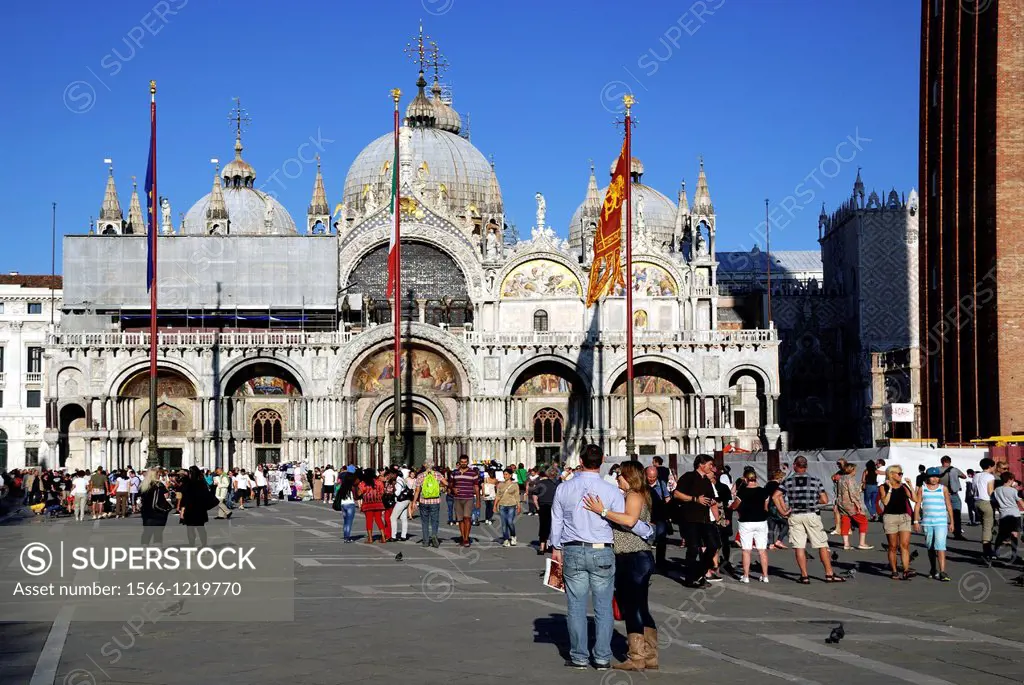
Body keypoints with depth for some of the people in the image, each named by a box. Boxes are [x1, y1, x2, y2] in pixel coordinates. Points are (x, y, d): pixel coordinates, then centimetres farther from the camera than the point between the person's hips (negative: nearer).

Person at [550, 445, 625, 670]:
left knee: (576, 607, 8)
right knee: (603, 607, 7)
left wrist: (556, 547, 22)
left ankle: (579, 657, 12)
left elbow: (556, 520, 10)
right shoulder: (612, 491, -7)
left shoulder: (563, 489, 1)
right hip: (602, 552, -2)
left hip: (572, 552, 2)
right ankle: (602, 657, 9)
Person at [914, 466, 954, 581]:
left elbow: (949, 506, 7)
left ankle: (942, 572, -18)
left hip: (941, 522, -2)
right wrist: (916, 521, -2)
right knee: (930, 547, 13)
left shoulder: (943, 489, 4)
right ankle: (933, 570, 29)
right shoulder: (922, 489, 6)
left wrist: (951, 522, 5)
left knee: (940, 546, -14)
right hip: (927, 522, 2)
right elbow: (917, 505, 5)